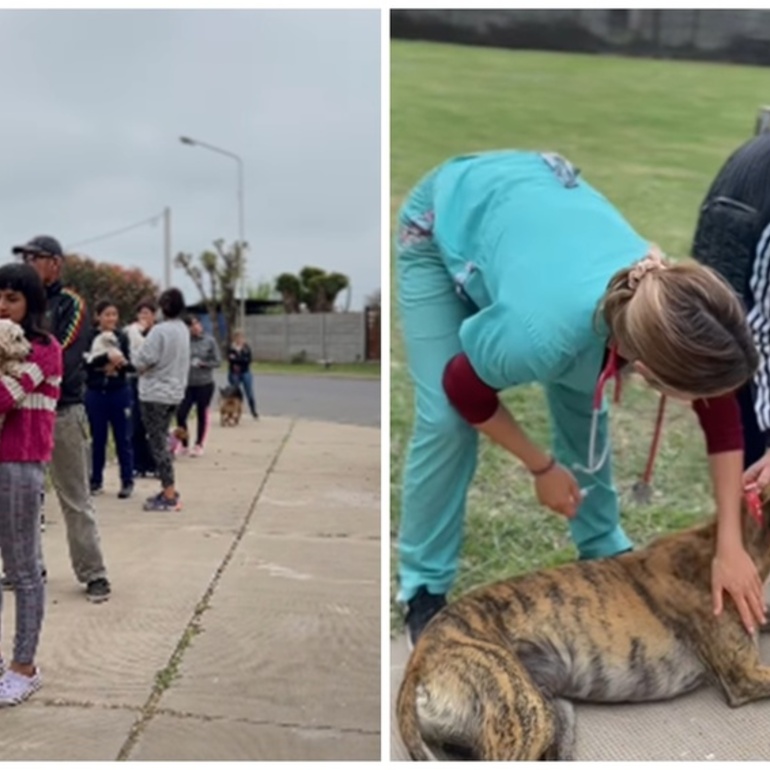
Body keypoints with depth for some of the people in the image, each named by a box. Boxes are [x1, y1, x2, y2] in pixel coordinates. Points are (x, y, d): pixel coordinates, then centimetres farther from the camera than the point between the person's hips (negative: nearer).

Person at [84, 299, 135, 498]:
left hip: (119, 392, 1)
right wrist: (107, 357, -27)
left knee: (123, 438, 4)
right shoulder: (89, 338, -2)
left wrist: (121, 364, -21)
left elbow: (131, 364, 0)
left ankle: (127, 481, 9)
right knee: (97, 439, 8)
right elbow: (86, 362, -14)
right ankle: (96, 480, 19)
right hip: (95, 393, -1)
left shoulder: (122, 338, 3)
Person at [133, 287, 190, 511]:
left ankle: (169, 496, -1)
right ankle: (168, 490, 22)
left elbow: (142, 362, -19)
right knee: (161, 441, 18)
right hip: (175, 391, 8)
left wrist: (139, 366, 3)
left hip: (155, 393, -8)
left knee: (158, 443, -2)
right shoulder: (183, 330, 7)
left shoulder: (159, 331, -18)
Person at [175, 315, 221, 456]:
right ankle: (183, 444, 15)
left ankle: (199, 445, 23)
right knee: (180, 414, -5)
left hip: (205, 384, -1)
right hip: (187, 384, 1)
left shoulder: (210, 340, -4)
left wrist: (201, 363, -15)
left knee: (202, 415, 9)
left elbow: (217, 361, -3)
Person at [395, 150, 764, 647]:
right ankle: (424, 587, 4)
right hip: (441, 224, -4)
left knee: (584, 403, 2)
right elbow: (465, 392, -20)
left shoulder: (681, 309, -30)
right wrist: (543, 467, -8)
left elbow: (722, 416, -12)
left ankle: (604, 549, 22)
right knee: (445, 421, -13)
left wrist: (731, 546, -10)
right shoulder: (542, 333, -43)